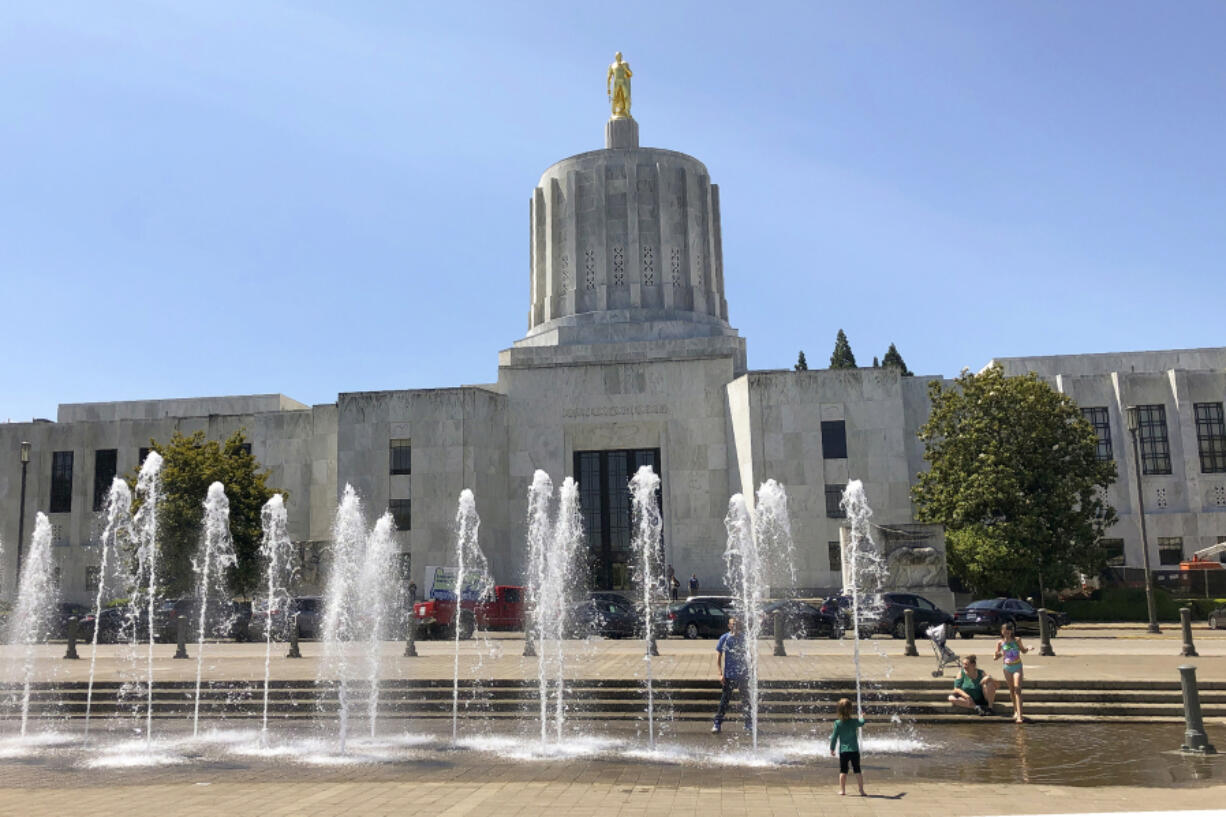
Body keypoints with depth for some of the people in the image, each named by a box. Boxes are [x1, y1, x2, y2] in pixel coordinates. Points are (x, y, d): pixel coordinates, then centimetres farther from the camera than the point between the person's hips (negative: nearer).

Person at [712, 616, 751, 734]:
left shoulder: (743, 638, 4)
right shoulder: (724, 638, -3)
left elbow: (747, 656, 13)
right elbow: (718, 657, -2)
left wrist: (749, 671, 8)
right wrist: (720, 674, -8)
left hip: (743, 675, 3)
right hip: (729, 675, -3)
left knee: (746, 700, 9)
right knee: (724, 700, -1)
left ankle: (749, 724, 21)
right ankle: (717, 724, 5)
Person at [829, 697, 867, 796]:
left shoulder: (837, 723, -9)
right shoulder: (854, 721, -5)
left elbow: (834, 737, -5)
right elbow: (862, 723, 19)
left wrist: (832, 749, 6)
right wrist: (861, 718, 42)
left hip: (843, 751, -1)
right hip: (854, 750, 1)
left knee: (843, 771, 7)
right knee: (857, 770, 9)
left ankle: (842, 790, 8)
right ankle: (861, 790, 9)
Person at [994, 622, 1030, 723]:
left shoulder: (1017, 640, 0)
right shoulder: (1000, 642, 0)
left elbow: (1023, 651, 14)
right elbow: (996, 657, 3)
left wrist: (1028, 649, -7)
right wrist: (996, 656, -20)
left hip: (1017, 667, -2)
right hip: (1007, 667, 2)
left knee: (1017, 689, -13)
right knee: (1011, 690, 10)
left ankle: (1019, 715, -17)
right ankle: (1016, 711, 28)